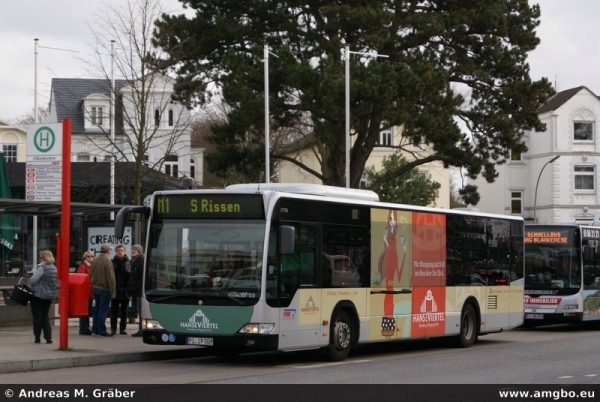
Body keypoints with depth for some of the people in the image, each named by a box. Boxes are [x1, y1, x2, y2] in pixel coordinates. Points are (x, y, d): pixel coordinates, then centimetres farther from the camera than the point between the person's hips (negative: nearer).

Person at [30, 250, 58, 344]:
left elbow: (33, 280, -19)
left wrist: (31, 285, 2)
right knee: (45, 316, 12)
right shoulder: (54, 268, 9)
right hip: (50, 295, 7)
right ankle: (48, 337, 3)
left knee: (37, 316, 3)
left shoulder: (42, 267, -16)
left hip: (39, 295, -7)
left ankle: (37, 337, 6)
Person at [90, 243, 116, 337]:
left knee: (97, 309, 14)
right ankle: (102, 330, -3)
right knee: (103, 310, -3)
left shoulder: (94, 260, 8)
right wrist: (113, 291, -13)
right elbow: (110, 277, -16)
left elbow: (91, 275, 15)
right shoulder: (107, 261, -15)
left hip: (95, 288, 7)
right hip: (105, 289, -7)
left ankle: (95, 330, 16)